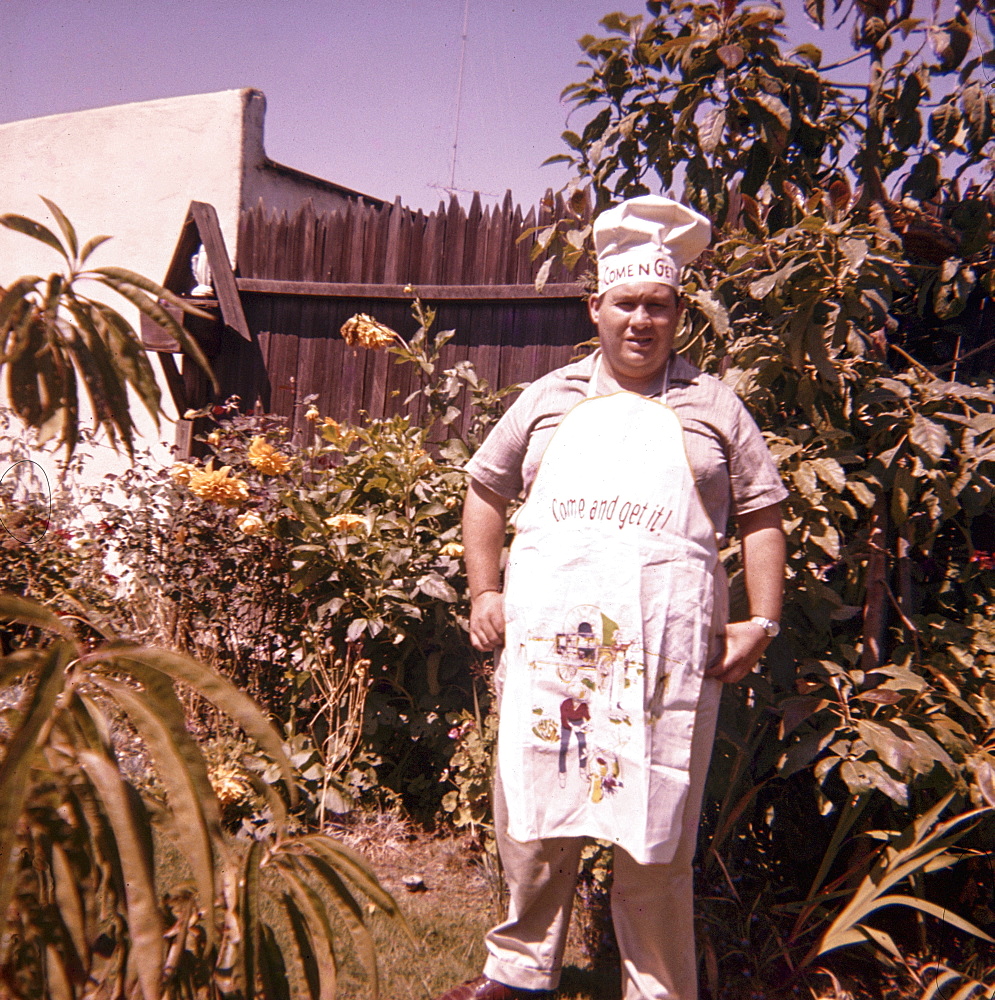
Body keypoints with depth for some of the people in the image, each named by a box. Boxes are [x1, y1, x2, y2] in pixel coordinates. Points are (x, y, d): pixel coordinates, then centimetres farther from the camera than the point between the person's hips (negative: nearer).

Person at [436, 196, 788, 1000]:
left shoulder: (713, 408, 10)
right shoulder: (548, 399, 14)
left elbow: (761, 513, 9)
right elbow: (487, 488, 18)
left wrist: (762, 622, 0)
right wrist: (484, 591, 8)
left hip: (665, 654, -2)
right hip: (546, 645, 2)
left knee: (654, 836, 5)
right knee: (531, 816, 11)